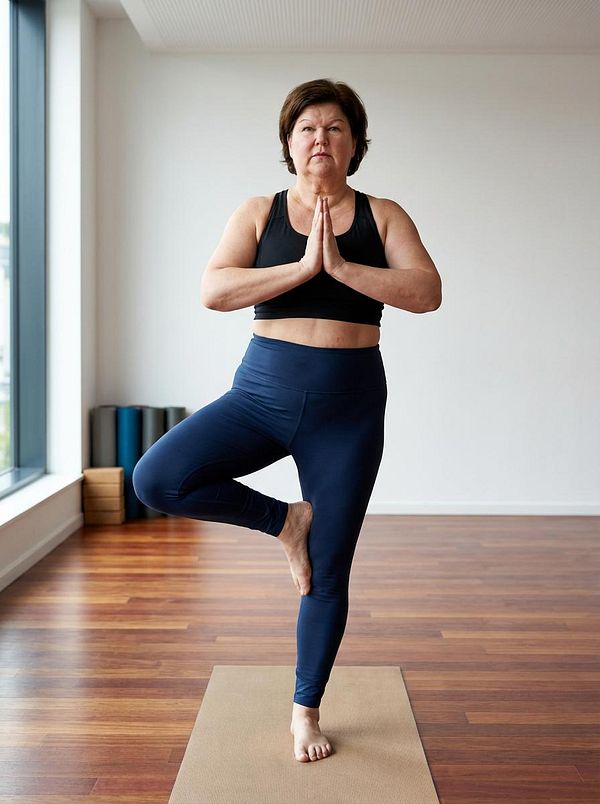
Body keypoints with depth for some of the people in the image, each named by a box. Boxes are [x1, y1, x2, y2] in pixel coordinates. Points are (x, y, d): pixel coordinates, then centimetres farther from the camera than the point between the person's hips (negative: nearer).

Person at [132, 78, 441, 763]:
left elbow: (427, 292, -10)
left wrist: (341, 267, -19)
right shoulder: (258, 214, 4)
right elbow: (213, 291, -11)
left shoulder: (382, 216, 4)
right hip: (262, 392, 1)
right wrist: (302, 267, -18)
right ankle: (283, 519, 2)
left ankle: (306, 709, 27)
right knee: (156, 480, -21)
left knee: (327, 574, 4)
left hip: (349, 405, -1)